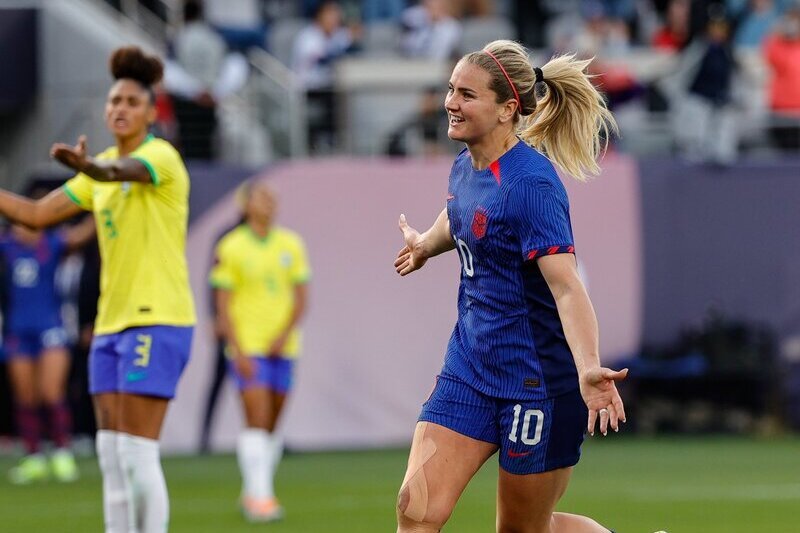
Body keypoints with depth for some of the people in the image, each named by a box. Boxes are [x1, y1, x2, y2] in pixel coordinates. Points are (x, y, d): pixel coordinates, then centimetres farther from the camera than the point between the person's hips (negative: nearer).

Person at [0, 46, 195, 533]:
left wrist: (88, 165, -55)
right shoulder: (100, 172, 15)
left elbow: (126, 171, -34)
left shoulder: (161, 156, -9)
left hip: (157, 320, -8)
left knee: (137, 455, -11)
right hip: (112, 323, 8)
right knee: (111, 456, 4)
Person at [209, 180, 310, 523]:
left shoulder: (291, 245, 8)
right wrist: (238, 351, -12)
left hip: (282, 348, 4)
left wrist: (284, 335, -7)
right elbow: (223, 305, -4)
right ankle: (259, 495, -13)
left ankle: (253, 494, 18)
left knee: (271, 426, 7)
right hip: (248, 349, -4)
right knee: (257, 420, -13)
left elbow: (301, 298, 8)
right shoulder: (231, 248, -3)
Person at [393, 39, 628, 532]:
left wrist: (588, 367, -46)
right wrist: (426, 244, 49)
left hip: (538, 377, -7)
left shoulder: (532, 184, -21)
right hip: (470, 366, 7)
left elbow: (565, 285, -32)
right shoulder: (466, 167, 3)